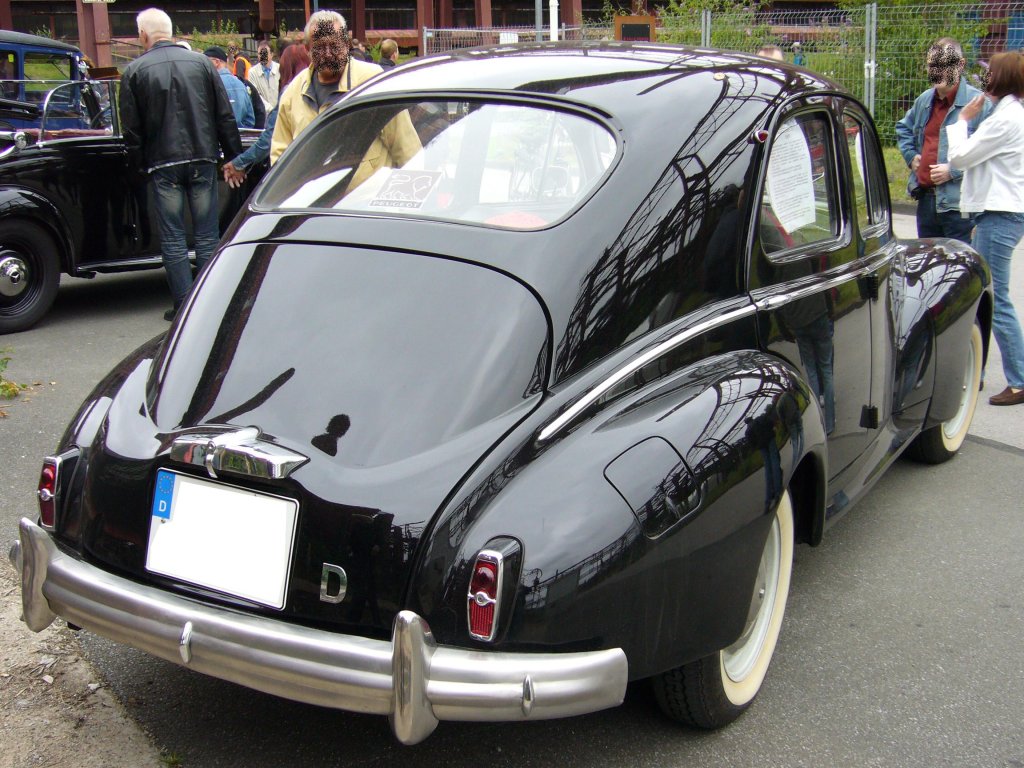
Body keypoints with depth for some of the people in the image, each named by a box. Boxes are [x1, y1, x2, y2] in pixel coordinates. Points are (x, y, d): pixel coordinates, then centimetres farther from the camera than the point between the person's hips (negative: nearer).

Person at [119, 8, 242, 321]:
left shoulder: (134, 71, -2)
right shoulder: (201, 63, 3)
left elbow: (131, 130, -1)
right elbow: (225, 117, 4)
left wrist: (142, 163, 10)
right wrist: (234, 158, 10)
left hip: (163, 164, -2)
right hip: (203, 160, 2)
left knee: (172, 238, 5)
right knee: (207, 236, 8)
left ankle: (184, 305, 4)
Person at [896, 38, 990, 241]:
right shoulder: (924, 100, 13)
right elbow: (904, 128, 32)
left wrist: (954, 171, -21)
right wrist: (910, 155, 15)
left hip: (958, 203, -8)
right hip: (926, 199, 8)